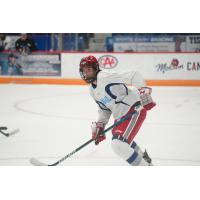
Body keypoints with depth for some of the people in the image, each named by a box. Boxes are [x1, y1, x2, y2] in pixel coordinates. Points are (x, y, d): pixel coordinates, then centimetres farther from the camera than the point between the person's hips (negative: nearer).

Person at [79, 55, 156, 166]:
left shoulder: (105, 77, -19)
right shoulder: (92, 90, 11)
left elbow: (133, 75, -22)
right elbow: (105, 108, 20)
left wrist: (143, 91, -32)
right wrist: (99, 125, 9)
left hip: (135, 110, -10)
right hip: (120, 115, 10)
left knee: (118, 144, -19)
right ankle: (143, 156, 58)